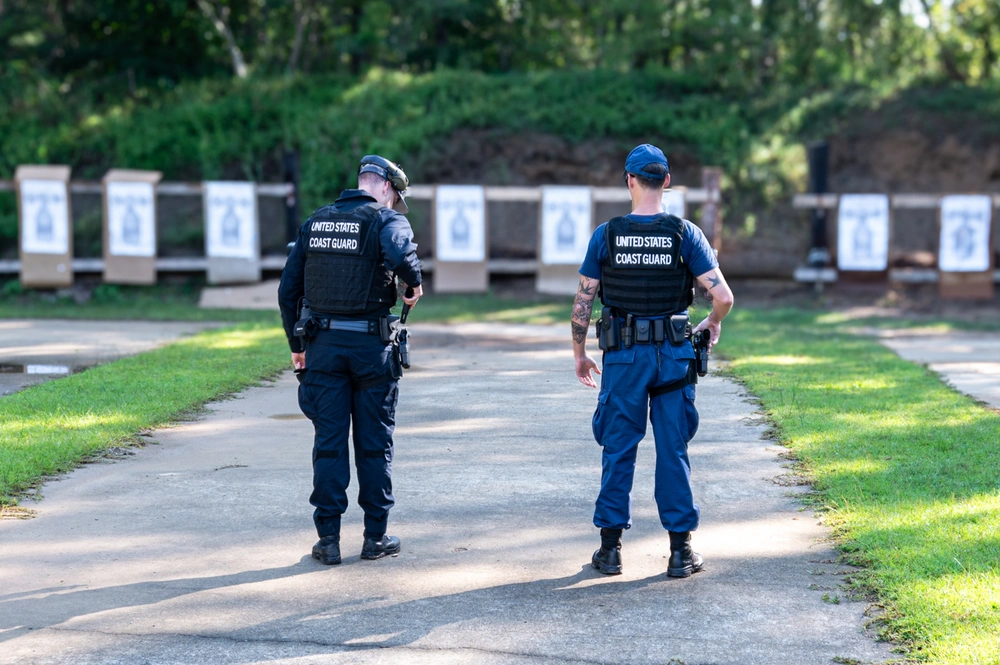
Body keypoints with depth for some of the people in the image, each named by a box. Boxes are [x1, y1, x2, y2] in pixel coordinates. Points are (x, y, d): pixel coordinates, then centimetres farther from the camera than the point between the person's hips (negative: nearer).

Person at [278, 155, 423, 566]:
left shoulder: (315, 223, 9)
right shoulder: (386, 220, -6)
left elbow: (287, 289, 8)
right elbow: (400, 255, -29)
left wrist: (297, 345, 15)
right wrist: (414, 286, -8)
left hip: (322, 344, 3)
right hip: (370, 346, -3)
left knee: (329, 443, 6)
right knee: (374, 443, 7)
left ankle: (329, 539, 6)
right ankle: (375, 536, 13)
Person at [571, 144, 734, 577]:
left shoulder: (606, 235, -3)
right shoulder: (686, 234, -4)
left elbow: (582, 303, -1)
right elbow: (723, 295, -9)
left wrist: (579, 354, 11)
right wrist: (713, 324, 12)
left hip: (623, 355, 0)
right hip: (673, 354, 0)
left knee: (618, 451, 8)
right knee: (673, 452, 6)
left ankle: (610, 548, 10)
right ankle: (681, 550, 8)